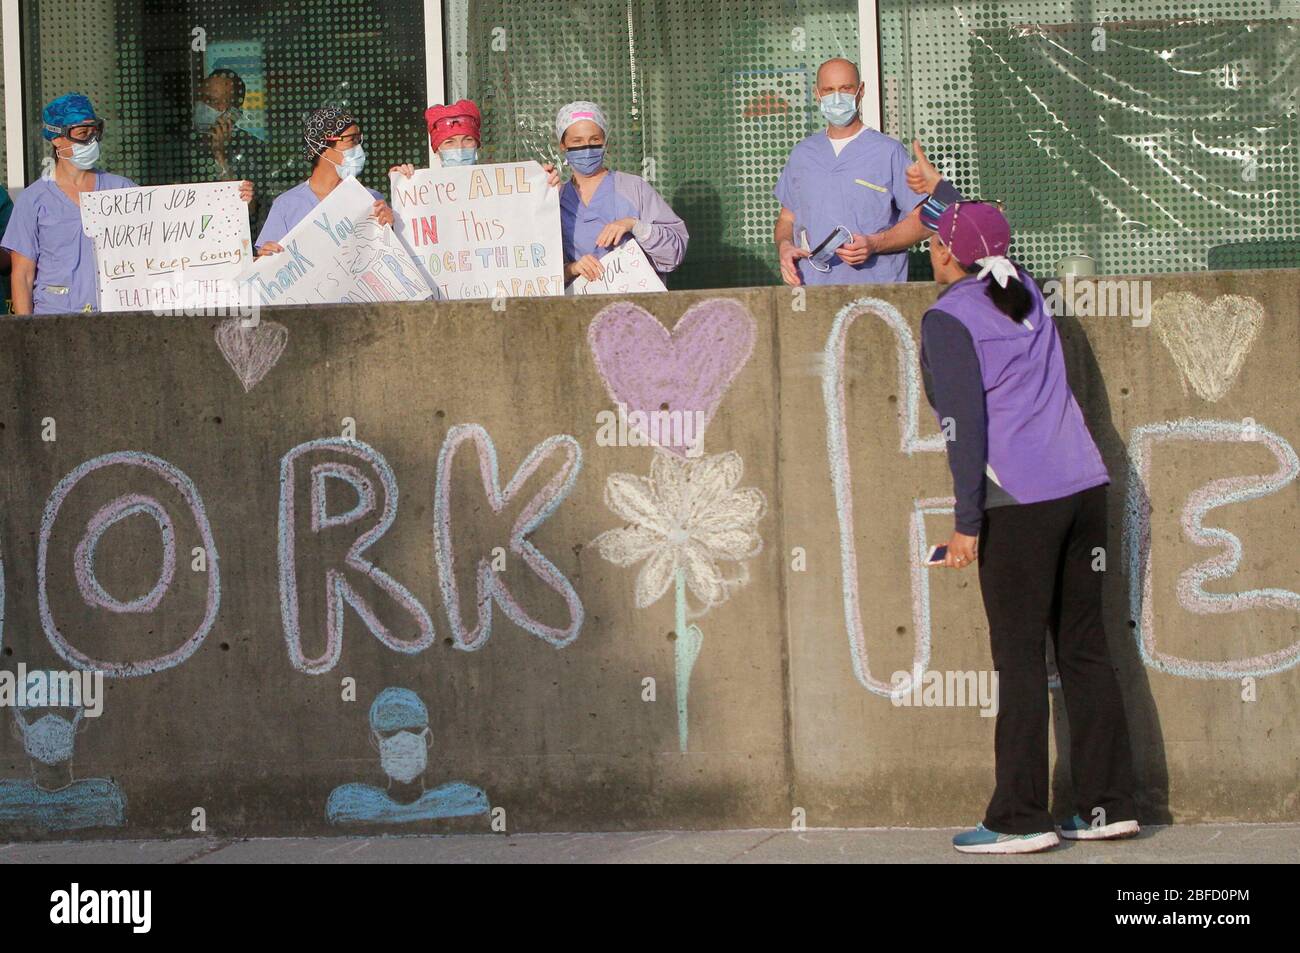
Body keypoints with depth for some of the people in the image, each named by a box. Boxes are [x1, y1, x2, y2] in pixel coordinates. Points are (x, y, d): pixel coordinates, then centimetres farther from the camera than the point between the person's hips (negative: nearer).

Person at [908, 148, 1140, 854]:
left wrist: (968, 523, -13)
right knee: (1085, 647, 10)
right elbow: (988, 241, 38)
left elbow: (966, 425, -14)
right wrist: (938, 192, 50)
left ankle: (1020, 818, -3)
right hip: (1085, 485, 7)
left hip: (1019, 503, -7)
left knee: (1020, 658, -4)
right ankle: (1108, 804, 12)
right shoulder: (1024, 290, 14)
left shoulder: (947, 320, -7)